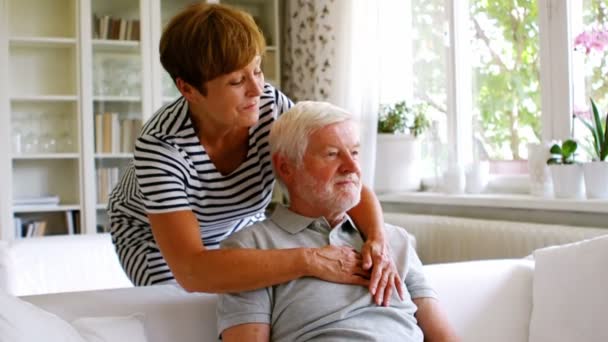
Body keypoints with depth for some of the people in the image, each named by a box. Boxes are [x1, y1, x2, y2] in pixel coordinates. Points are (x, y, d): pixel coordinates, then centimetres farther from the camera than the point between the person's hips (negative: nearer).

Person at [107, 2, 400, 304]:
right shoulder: (160, 145, -38)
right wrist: (308, 261, -51)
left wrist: (378, 239, -43)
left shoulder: (271, 107, -27)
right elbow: (191, 272, -47)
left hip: (237, 228, 4)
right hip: (154, 233, -3)